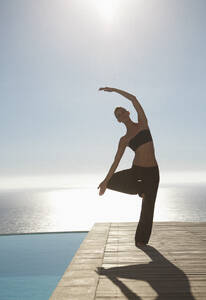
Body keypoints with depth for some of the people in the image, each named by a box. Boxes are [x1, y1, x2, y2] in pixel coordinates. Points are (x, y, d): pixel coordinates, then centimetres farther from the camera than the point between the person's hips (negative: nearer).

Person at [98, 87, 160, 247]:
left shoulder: (142, 123, 5)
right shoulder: (124, 140, 7)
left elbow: (134, 99, 0)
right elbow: (116, 161, 3)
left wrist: (114, 89, 3)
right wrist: (106, 180, -3)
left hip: (152, 172, -2)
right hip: (136, 170, 2)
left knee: (148, 209, 0)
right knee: (111, 182, -20)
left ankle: (141, 240, 18)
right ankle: (140, 188, 2)